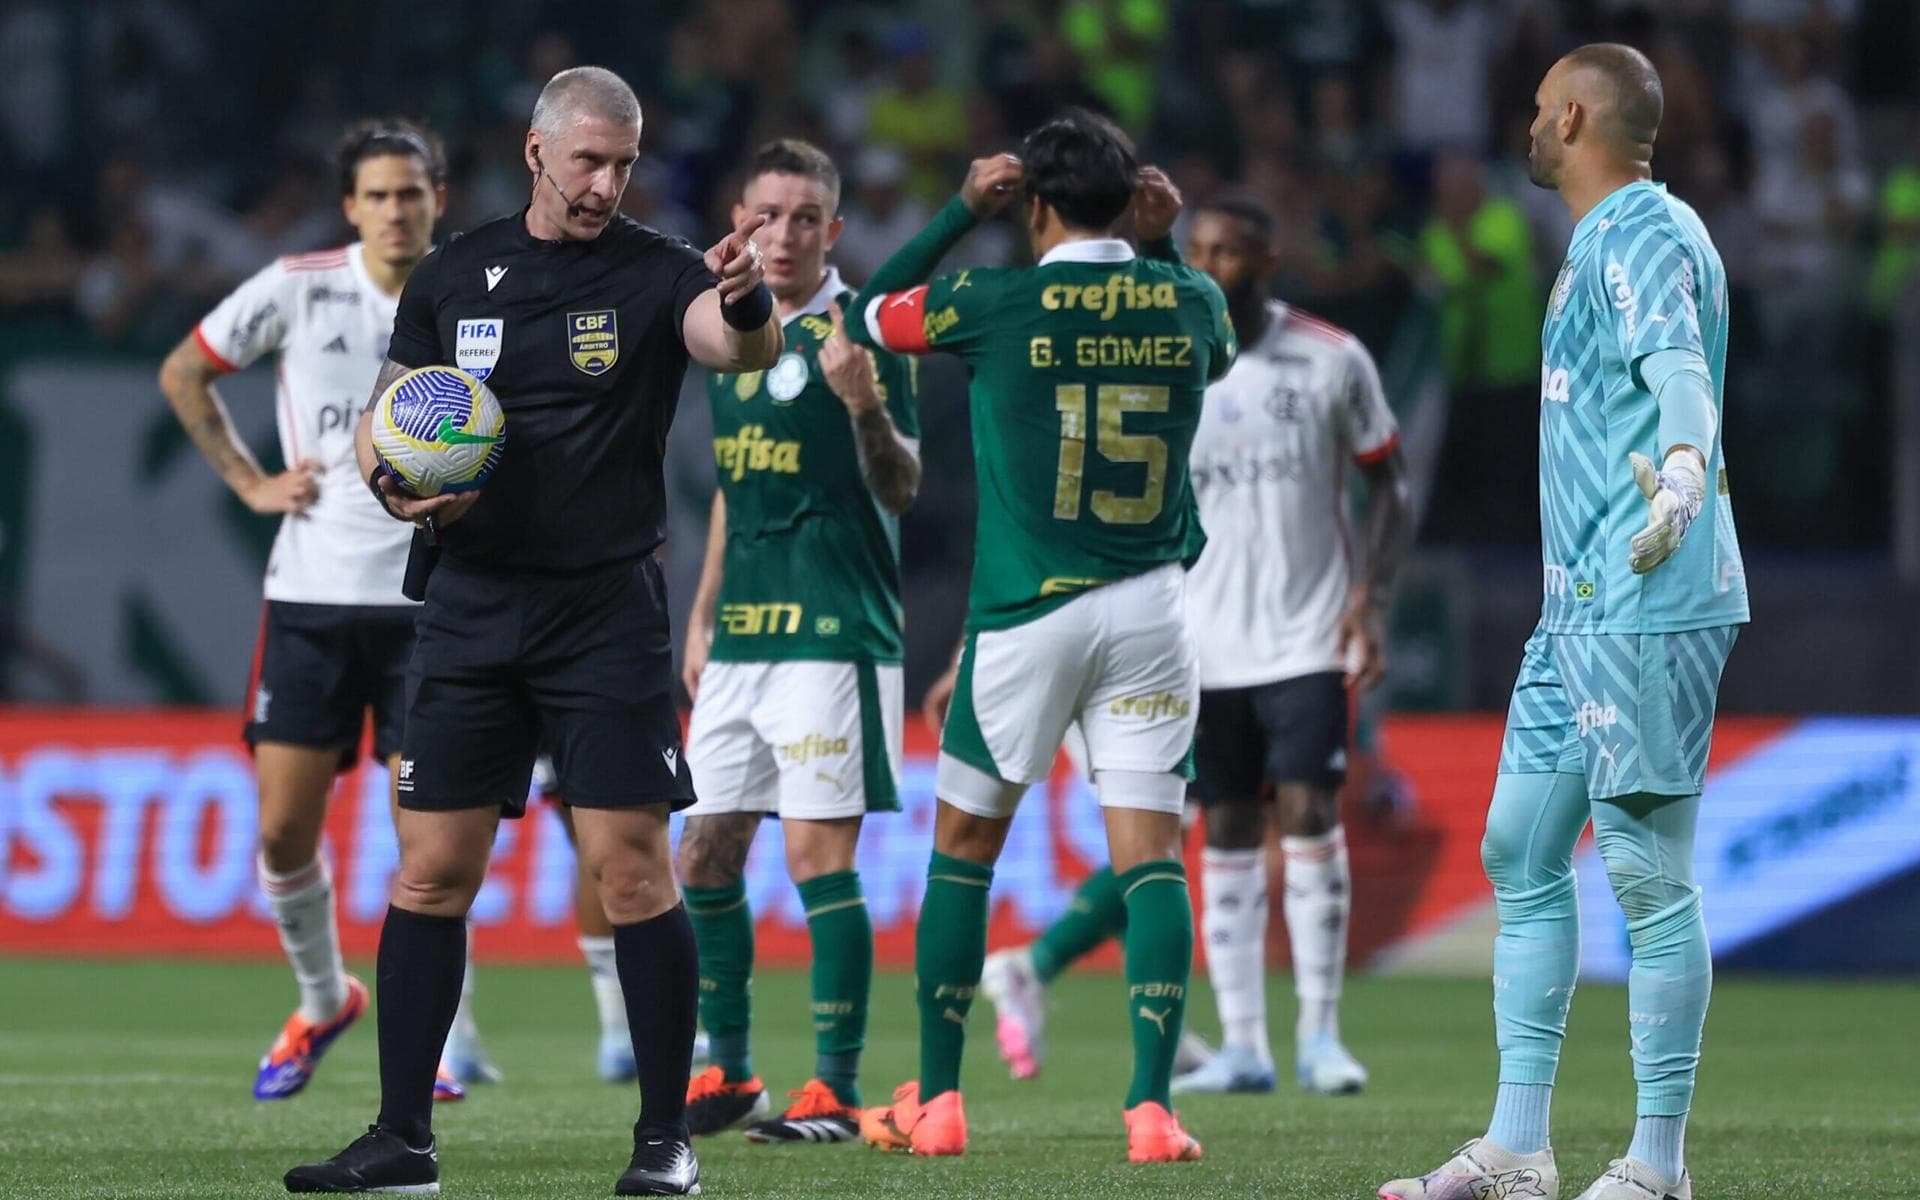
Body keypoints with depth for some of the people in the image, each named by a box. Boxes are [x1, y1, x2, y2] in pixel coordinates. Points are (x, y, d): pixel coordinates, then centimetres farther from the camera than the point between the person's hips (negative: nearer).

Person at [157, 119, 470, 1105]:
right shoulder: (298, 288, -2)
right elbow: (182, 373, 11)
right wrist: (250, 482, 5)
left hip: (429, 603, -1)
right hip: (310, 593, 1)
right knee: (283, 827, 1)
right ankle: (322, 1002, 25)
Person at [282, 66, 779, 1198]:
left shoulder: (654, 273, -4)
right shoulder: (454, 276, 7)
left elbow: (742, 346, -24)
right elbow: (382, 421, 14)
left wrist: (745, 307, -47)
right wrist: (392, 482, -8)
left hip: (608, 611, -3)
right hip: (472, 606, 3)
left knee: (633, 869, -8)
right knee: (432, 871, 3)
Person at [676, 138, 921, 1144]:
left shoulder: (860, 330, -6)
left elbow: (901, 489, -11)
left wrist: (864, 404, -30)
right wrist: (701, 619, 22)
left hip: (833, 633, -7)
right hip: (740, 636, 7)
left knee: (820, 852, -9)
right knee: (705, 855, 7)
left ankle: (836, 1091, -6)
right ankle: (728, 1072, 18)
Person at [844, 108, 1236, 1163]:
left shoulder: (997, 302, -7)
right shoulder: (1188, 302, 1)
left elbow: (870, 314, 11)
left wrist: (962, 212, 12)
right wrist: (1164, 242, 18)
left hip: (1026, 610, -2)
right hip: (1149, 609, 2)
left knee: (963, 847, 12)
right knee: (1150, 855, -1)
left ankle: (936, 1100, 14)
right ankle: (1152, 1105, -13)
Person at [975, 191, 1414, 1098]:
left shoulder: (1332, 361, -1)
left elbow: (1388, 485, 6)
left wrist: (1371, 597, -6)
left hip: (1305, 639, -2)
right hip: (1205, 646, 2)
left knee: (1309, 820, -10)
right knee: (1228, 835, 2)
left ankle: (1320, 1035, -1)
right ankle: (1242, 1046, 5)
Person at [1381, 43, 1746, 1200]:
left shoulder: (1644, 238, -13)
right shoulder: (1607, 242, 18)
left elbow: (1680, 370, -32)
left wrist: (1683, 474, -51)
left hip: (1648, 614, -11)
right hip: (1581, 613, 11)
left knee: (1648, 871, -7)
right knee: (1520, 853, 9)